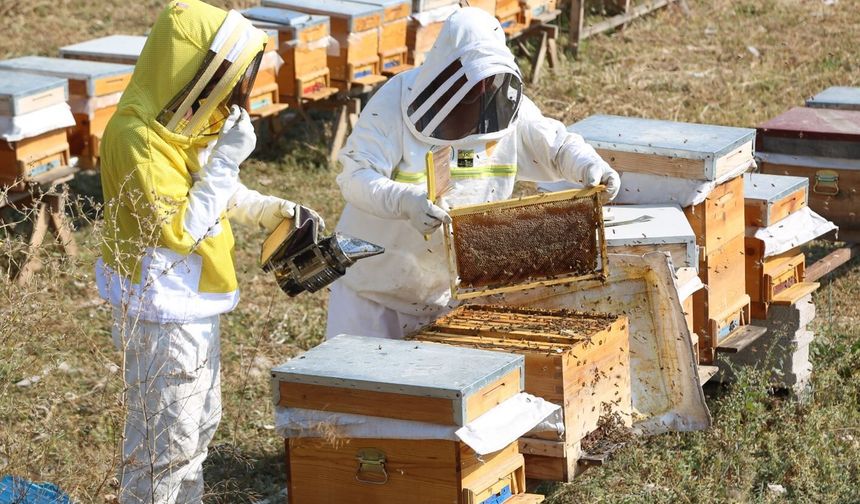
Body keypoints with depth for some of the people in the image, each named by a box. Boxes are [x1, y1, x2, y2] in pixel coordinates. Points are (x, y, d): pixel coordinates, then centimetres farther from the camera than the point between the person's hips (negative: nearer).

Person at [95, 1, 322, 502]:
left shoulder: (185, 119, 4)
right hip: (163, 310, -10)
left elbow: (220, 195, 20)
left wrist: (275, 210, 9)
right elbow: (179, 230, -27)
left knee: (201, 423, 21)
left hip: (195, 304, 10)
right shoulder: (138, 137, -24)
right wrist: (228, 158, -25)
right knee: (167, 440, 0)